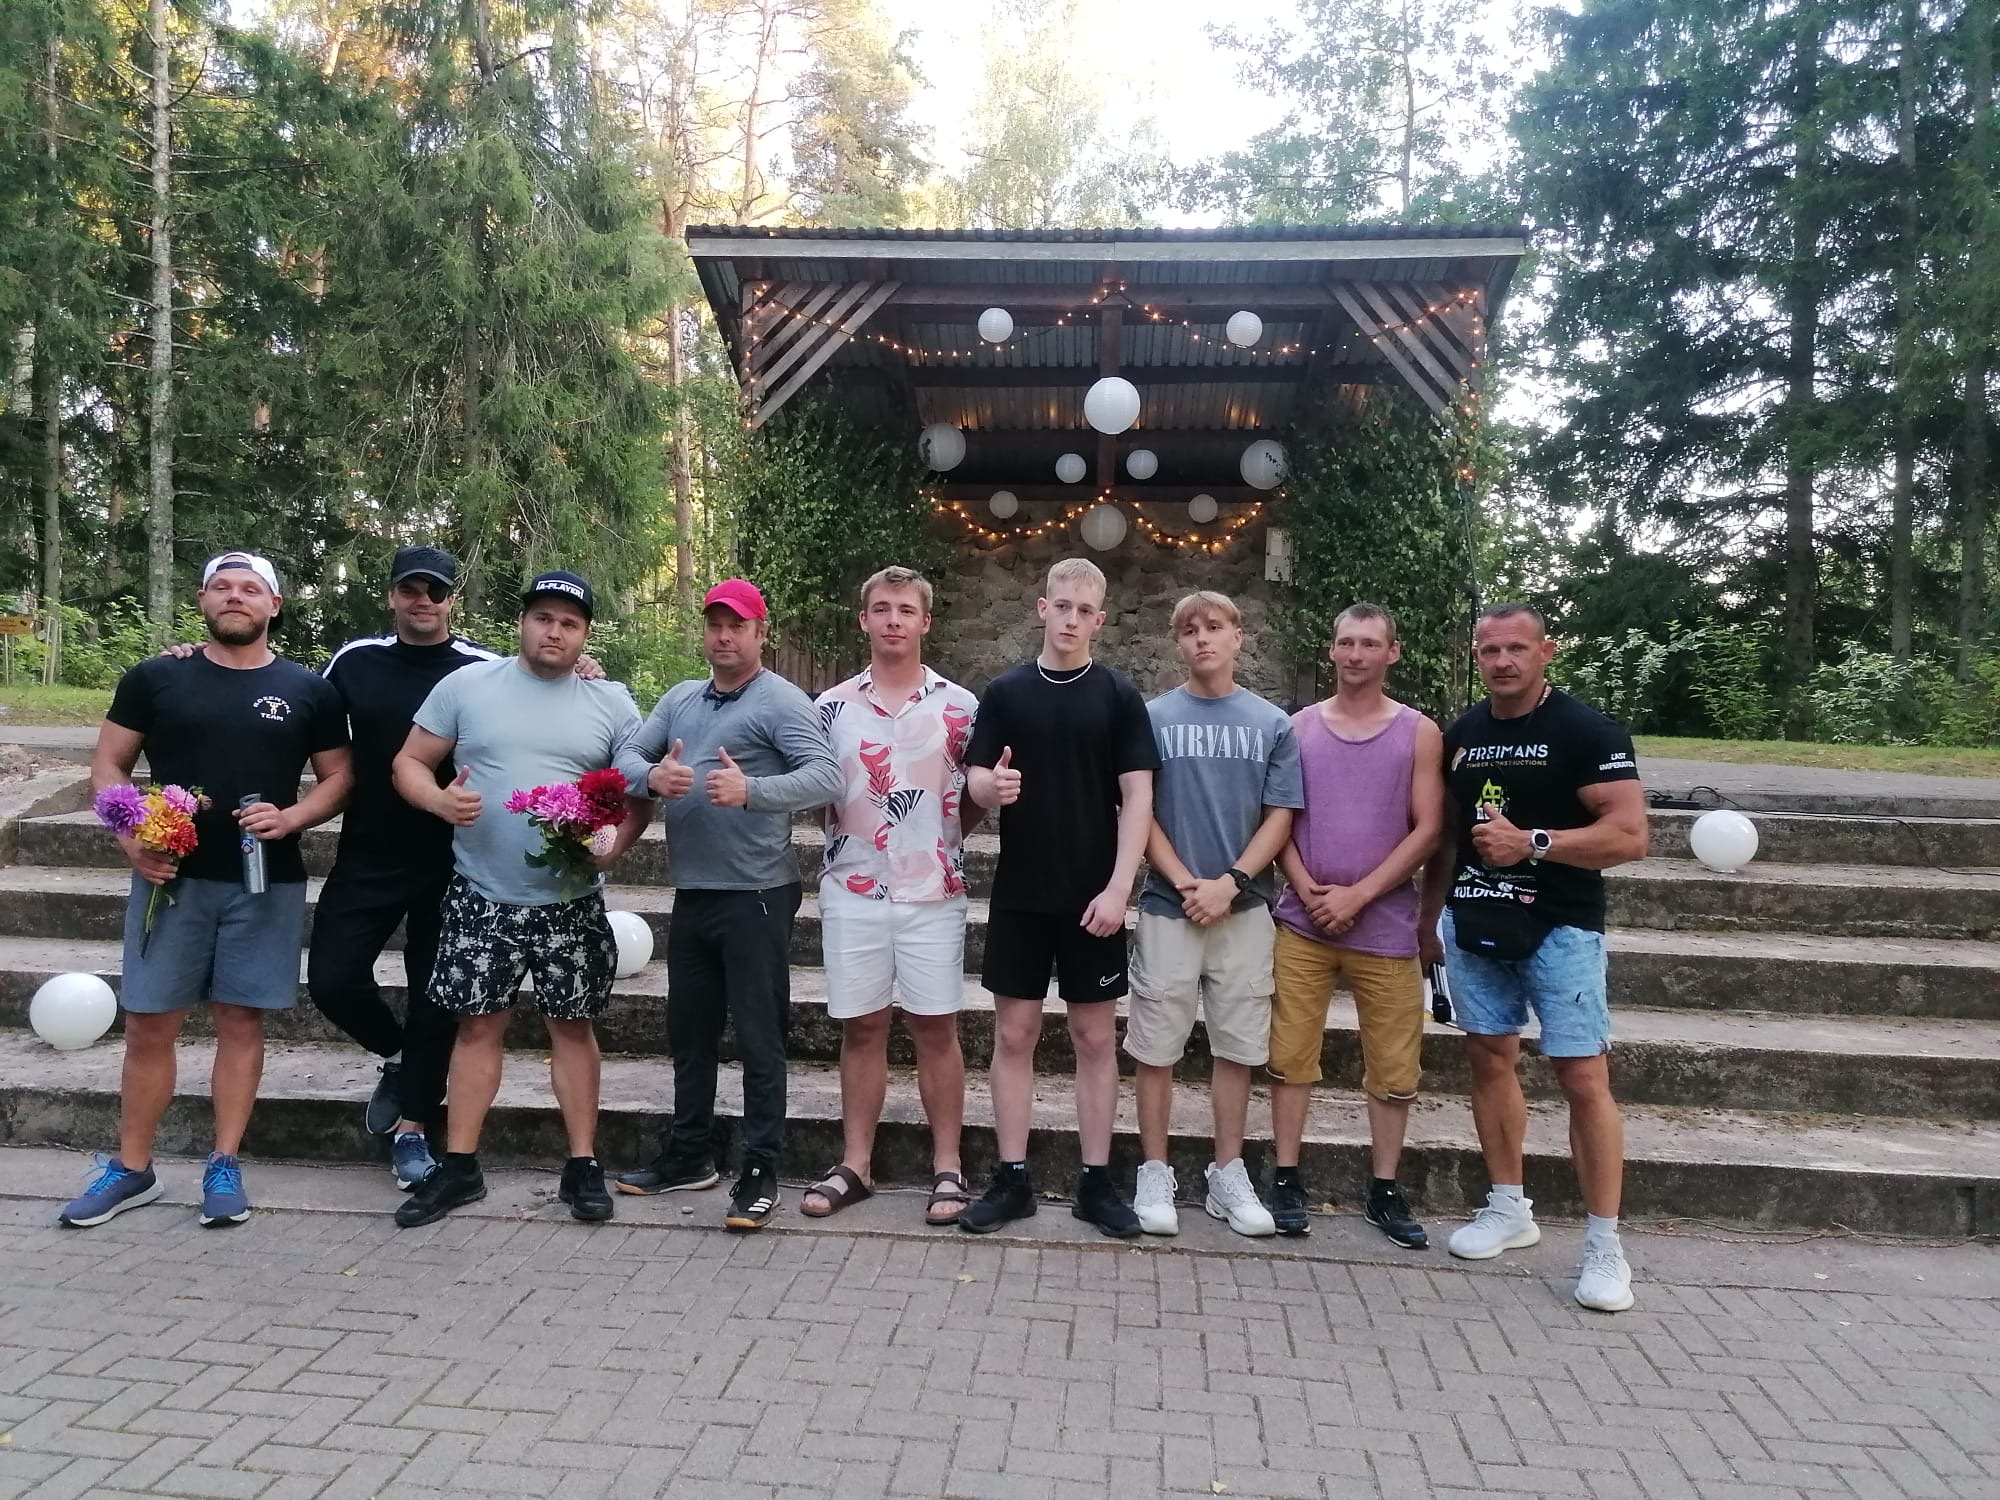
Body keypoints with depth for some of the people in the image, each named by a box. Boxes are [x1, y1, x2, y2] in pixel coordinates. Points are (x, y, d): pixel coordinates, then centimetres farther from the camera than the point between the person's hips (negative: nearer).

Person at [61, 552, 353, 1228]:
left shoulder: (307, 691, 3)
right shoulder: (155, 678, 4)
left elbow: (338, 777, 6)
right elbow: (108, 764, 7)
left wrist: (290, 818, -13)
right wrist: (131, 837, -9)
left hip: (266, 883, 0)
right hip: (171, 876, 1)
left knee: (240, 1020, 6)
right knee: (148, 1023, 6)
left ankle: (224, 1166, 17)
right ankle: (131, 1167, 21)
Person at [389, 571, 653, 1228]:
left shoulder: (612, 704, 2)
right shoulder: (466, 684, 1)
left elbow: (638, 793, 4)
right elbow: (409, 762, 4)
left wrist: (612, 846, -15)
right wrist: (441, 800, -17)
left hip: (570, 903, 0)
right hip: (481, 898, 0)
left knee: (572, 1026, 8)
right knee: (478, 1025, 8)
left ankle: (582, 1166, 19)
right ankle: (459, 1168, 21)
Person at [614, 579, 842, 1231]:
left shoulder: (782, 702, -8)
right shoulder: (679, 699, 14)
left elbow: (826, 777, -20)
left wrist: (750, 791, -34)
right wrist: (653, 776, -16)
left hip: (755, 895, -7)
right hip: (691, 893, 7)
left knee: (759, 1037, 0)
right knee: (689, 1031, 18)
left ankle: (760, 1173, 10)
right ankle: (688, 1155, 33)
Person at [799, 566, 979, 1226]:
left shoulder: (960, 706, 3)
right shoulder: (831, 706, 5)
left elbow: (973, 798, 7)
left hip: (934, 893, -1)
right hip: (852, 893, 1)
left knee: (935, 1027, 4)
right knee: (861, 1028, 8)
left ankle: (947, 1167, 15)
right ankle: (855, 1165, 20)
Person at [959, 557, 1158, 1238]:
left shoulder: (1119, 696, 0)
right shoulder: (1005, 691, 4)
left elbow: (1137, 797, -5)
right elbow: (975, 780, 5)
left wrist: (1118, 887, -14)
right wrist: (992, 785, -20)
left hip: (1093, 897, -1)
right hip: (1019, 893, 2)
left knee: (1096, 1037, 6)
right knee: (1013, 1033, 6)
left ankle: (1096, 1181, 18)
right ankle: (1012, 1178, 18)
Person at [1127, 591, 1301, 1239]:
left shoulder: (1273, 723, 6)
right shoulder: (1153, 717, 2)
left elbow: (1279, 816, 3)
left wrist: (1229, 883, -10)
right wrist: (1186, 884, -11)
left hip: (1245, 910, 2)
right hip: (1168, 907, -1)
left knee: (1237, 1046, 9)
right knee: (1157, 1047, 3)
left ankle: (1228, 1176, 22)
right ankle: (1155, 1175, 16)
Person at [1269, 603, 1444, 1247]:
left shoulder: (1419, 732, 3)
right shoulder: (1299, 726, 7)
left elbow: (1426, 831, -3)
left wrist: (1357, 895, -10)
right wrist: (1307, 890, -10)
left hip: (1385, 926, 0)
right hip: (1303, 922, 1)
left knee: (1394, 1065, 6)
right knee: (1291, 1054, 4)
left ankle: (1385, 1192, 20)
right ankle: (1287, 1180, 16)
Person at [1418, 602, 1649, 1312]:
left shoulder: (1587, 733, -8)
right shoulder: (1460, 733, 9)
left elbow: (1629, 835, -16)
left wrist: (1531, 843, -23)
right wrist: (1429, 915, 17)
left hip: (1559, 927, -5)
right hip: (1473, 924, 6)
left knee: (1583, 1075, -6)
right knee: (1490, 1058, 12)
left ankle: (1604, 1245, 6)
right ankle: (1509, 1208, 27)